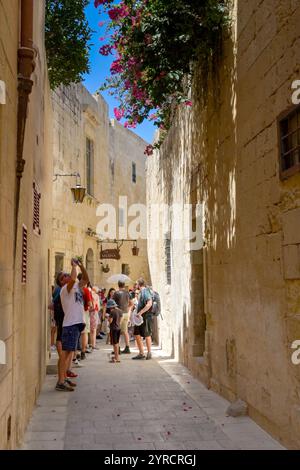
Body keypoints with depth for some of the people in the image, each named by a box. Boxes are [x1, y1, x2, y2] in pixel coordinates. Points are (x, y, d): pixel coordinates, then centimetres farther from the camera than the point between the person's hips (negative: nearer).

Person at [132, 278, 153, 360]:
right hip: (140, 317, 9)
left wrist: (140, 312, -26)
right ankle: (141, 353, 16)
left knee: (147, 335, 2)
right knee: (137, 334, 9)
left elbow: (149, 304, -27)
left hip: (146, 317, -9)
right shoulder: (141, 292, 14)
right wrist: (139, 313, 18)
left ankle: (149, 353, 14)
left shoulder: (145, 292, -15)